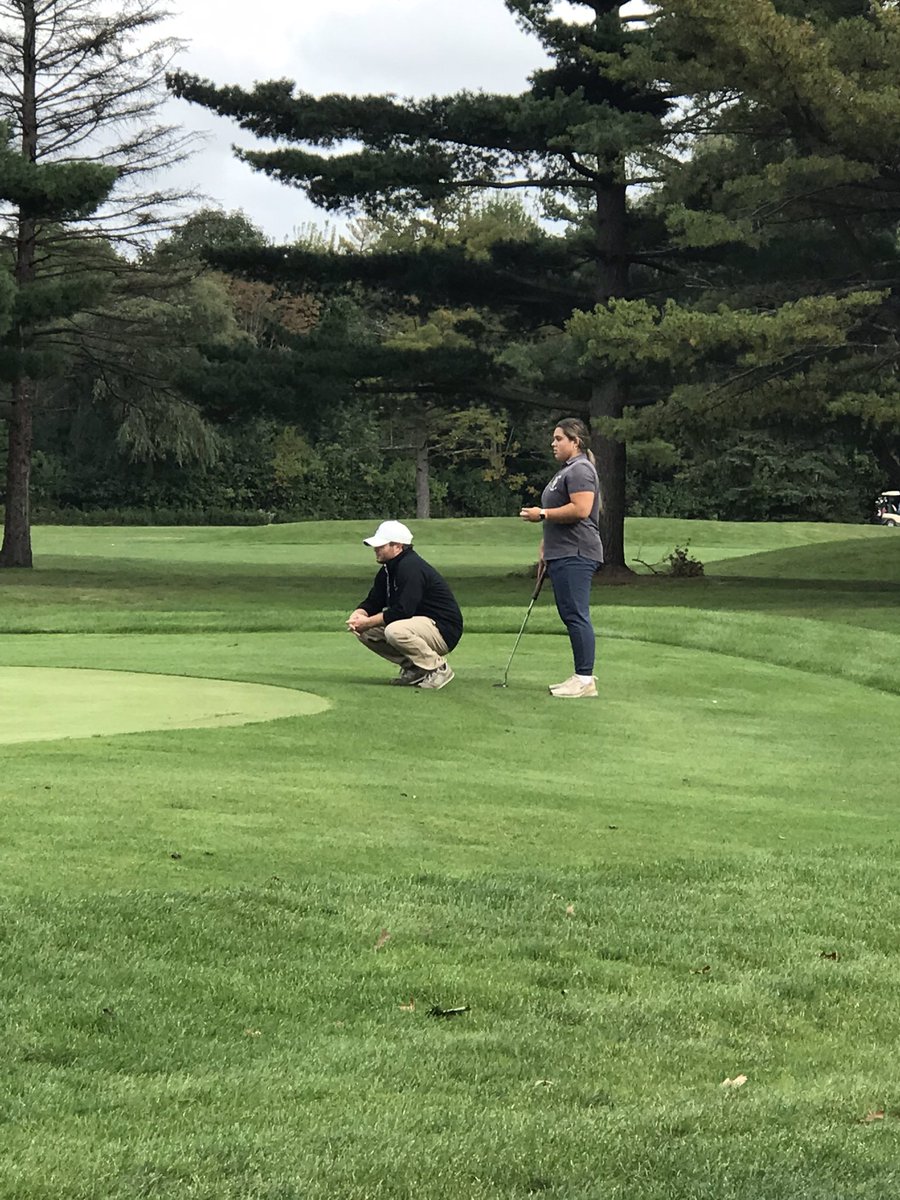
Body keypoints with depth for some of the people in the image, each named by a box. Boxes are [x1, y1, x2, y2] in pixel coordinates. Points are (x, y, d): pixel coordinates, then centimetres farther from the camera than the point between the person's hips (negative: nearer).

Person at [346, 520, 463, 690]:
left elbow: (403, 611, -29)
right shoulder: (387, 570, 9)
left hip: (444, 631, -10)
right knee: (365, 632, 2)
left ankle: (439, 668, -15)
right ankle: (413, 669, 9)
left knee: (395, 630, -36)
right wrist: (358, 614, -12)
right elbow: (373, 602, 11)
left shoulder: (412, 568, -22)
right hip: (420, 624, 10)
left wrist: (368, 622, -22)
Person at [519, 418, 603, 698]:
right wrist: (546, 547, 25)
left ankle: (585, 679, -11)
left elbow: (581, 509, -23)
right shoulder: (566, 470, 23)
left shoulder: (580, 470, -11)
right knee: (571, 615, 9)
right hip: (563, 555, 11)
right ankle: (581, 676, 12)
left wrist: (542, 514, -15)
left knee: (576, 615, -11)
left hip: (576, 556, -11)